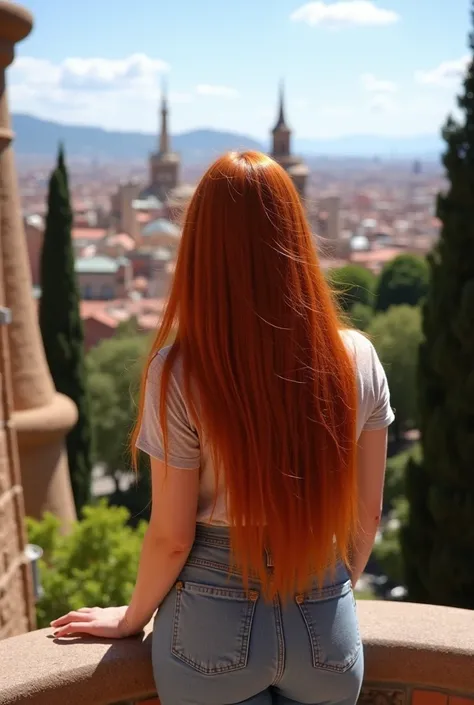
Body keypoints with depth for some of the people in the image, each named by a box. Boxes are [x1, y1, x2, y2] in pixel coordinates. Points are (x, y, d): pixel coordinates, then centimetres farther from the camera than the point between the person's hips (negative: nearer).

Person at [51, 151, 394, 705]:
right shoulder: (356, 360, -11)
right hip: (328, 633, 3)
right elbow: (367, 515, -1)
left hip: (215, 631, -2)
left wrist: (134, 617, 7)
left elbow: (171, 537, -12)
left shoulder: (179, 373, -19)